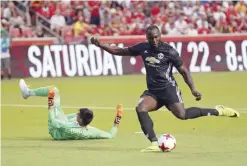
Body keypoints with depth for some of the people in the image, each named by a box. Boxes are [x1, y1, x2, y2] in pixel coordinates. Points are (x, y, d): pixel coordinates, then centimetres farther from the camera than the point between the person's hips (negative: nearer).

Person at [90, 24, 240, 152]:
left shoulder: (169, 51, -8)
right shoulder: (143, 48, 4)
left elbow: (183, 70, -2)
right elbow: (120, 51, 13)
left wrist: (193, 89, -10)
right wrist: (101, 45, 4)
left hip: (168, 88, -4)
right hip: (152, 91, 4)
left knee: (182, 114, -21)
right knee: (140, 108, -23)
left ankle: (218, 111, -1)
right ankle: (155, 144, -22)